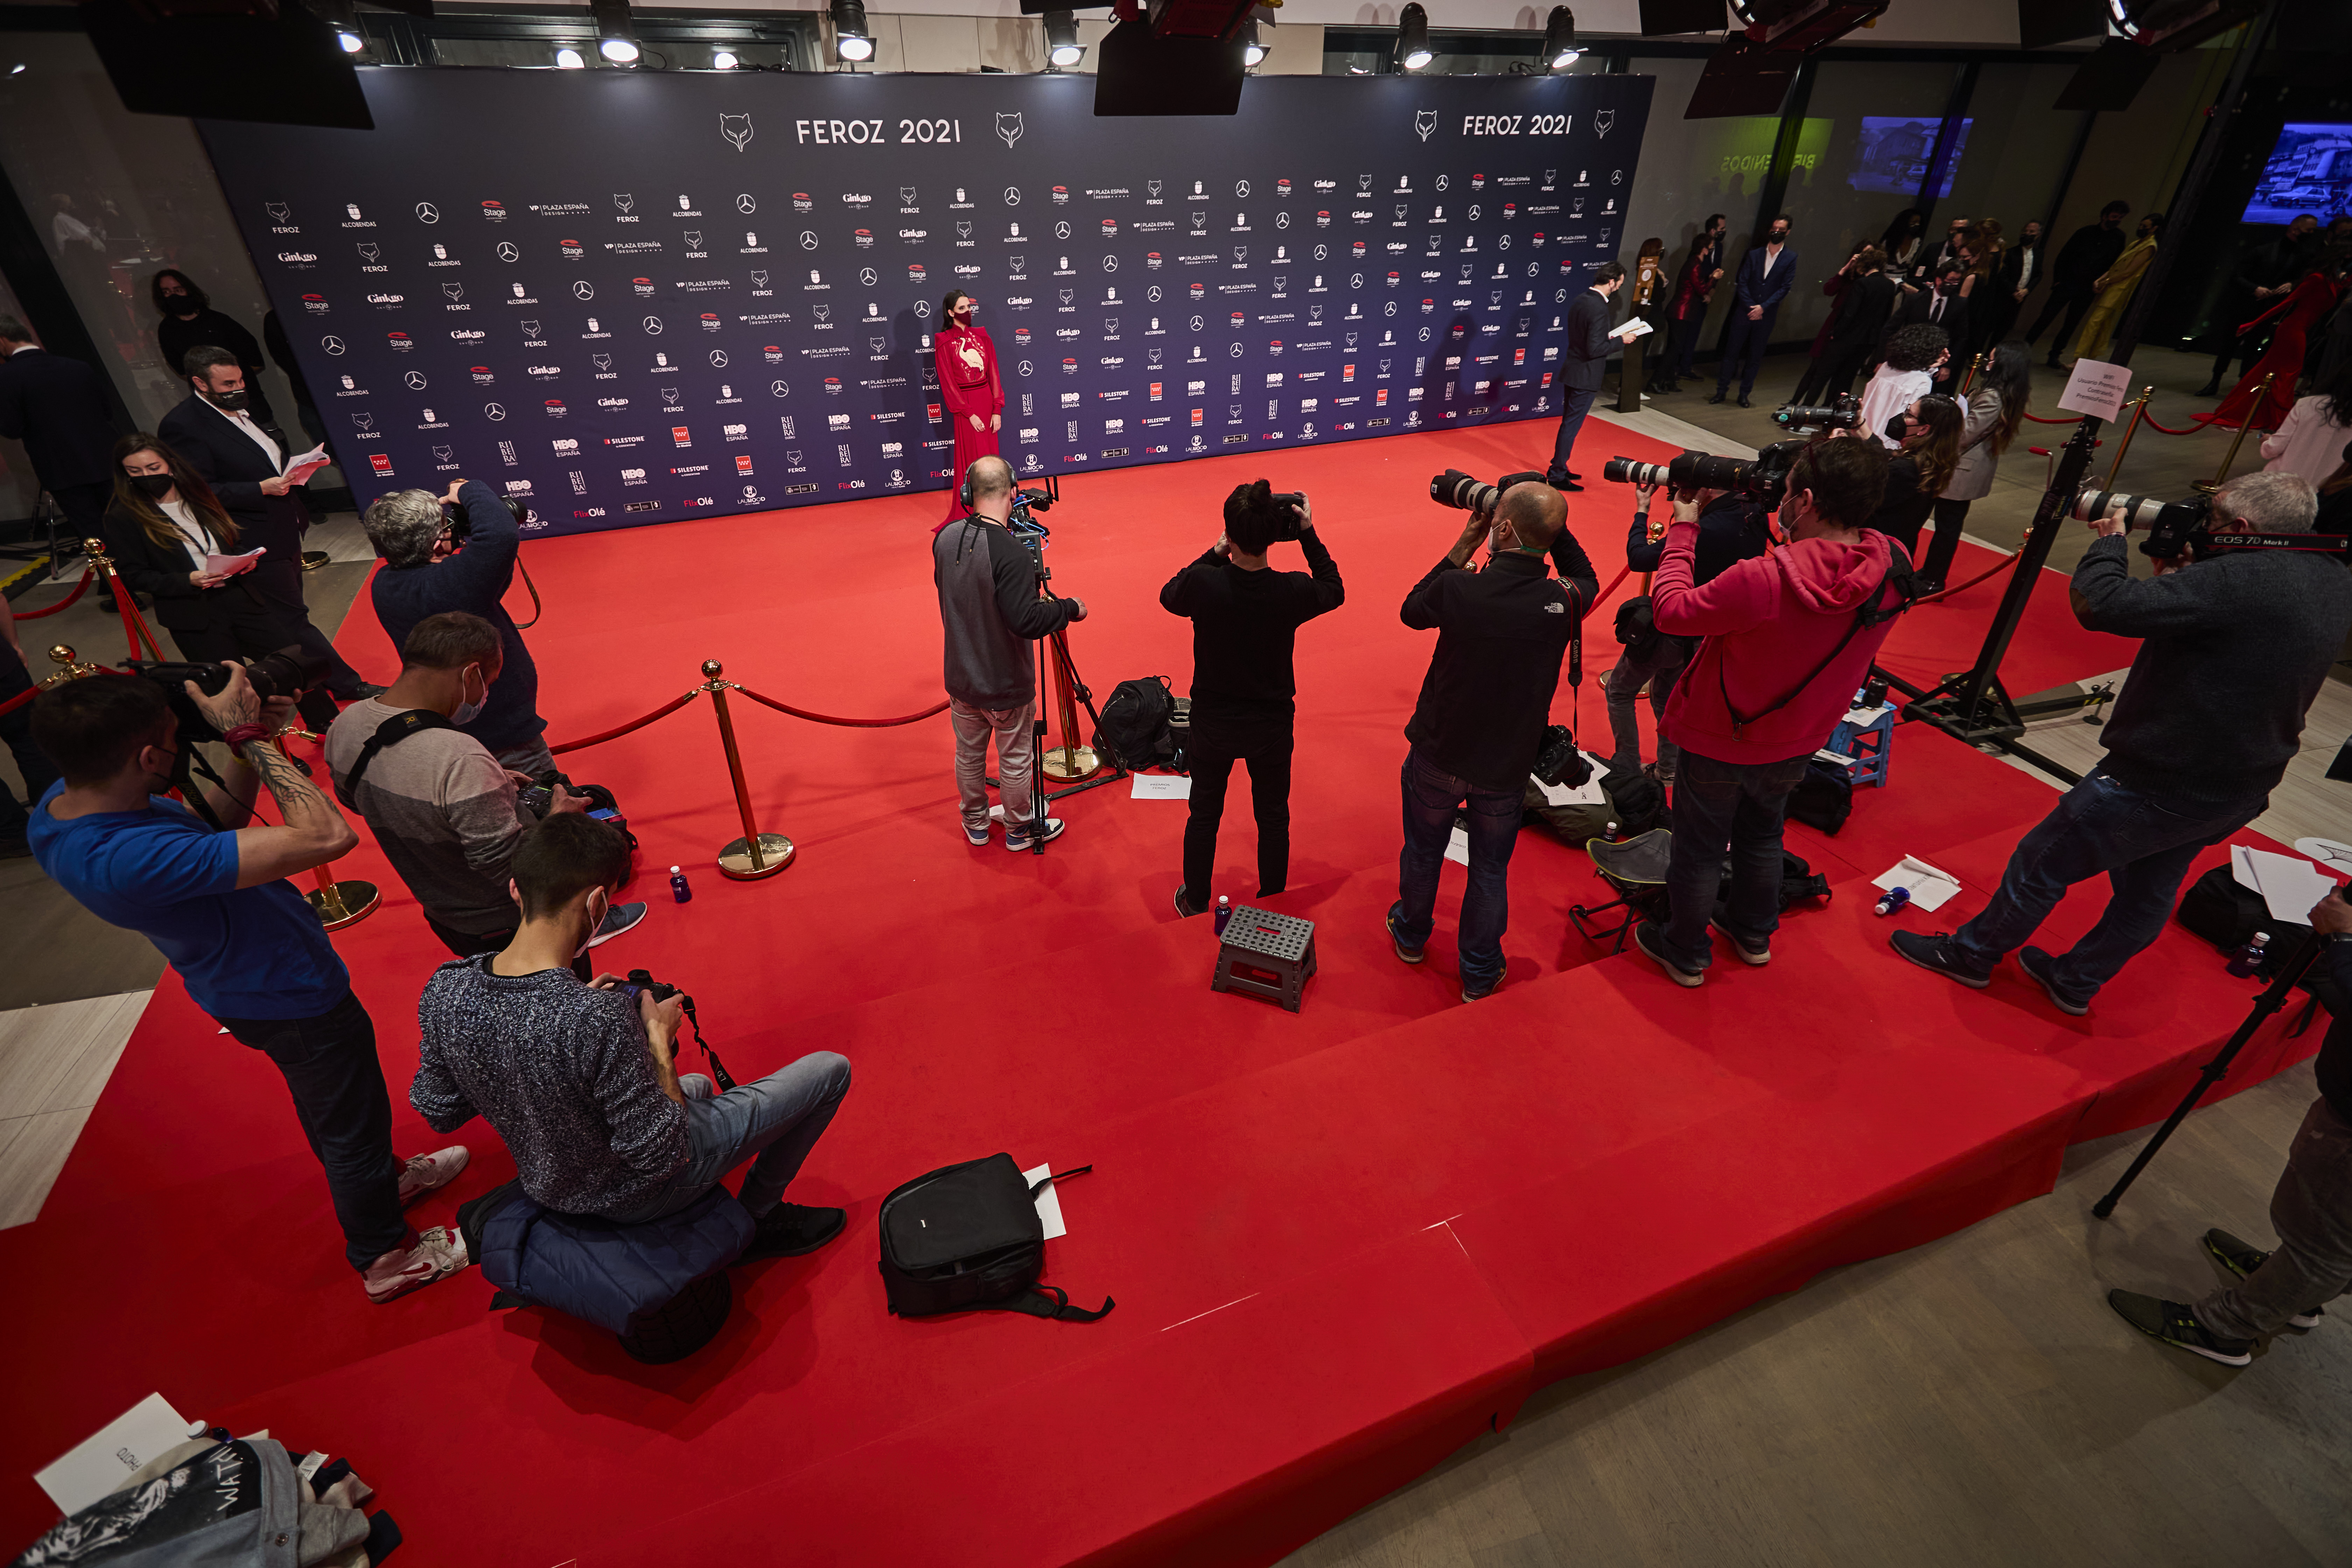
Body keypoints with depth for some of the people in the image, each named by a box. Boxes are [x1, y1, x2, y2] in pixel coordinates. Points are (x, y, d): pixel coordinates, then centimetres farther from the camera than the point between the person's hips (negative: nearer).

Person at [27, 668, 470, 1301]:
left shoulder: (61, 802, -13)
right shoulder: (129, 860, -41)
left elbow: (212, 825, 1)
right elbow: (329, 837, -44)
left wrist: (249, 744, -15)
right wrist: (249, 736, -34)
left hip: (242, 984, 9)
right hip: (293, 999, -9)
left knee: (320, 1101, 31)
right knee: (353, 1125, 14)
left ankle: (385, 1179, 56)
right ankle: (384, 1258, 35)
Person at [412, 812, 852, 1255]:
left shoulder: (443, 991, -19)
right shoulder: (601, 1018, -40)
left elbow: (439, 1114, -1)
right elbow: (659, 1159, -29)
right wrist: (659, 1037, -18)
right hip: (632, 1197, -7)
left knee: (699, 1085, 36)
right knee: (830, 1069, 5)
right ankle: (757, 1218, 22)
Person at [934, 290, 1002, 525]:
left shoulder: (982, 336, 8)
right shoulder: (944, 342, -3)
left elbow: (993, 374, 5)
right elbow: (948, 383, -6)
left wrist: (997, 410, -4)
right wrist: (969, 413, -13)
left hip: (986, 399, 4)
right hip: (964, 403, -4)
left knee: (990, 457, 7)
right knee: (971, 460, -3)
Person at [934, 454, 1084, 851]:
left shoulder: (944, 538, -5)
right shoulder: (1011, 553, -28)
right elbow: (1026, 622, -30)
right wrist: (1070, 608, -13)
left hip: (960, 678, 6)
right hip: (1005, 685, -6)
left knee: (968, 756, 22)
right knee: (1015, 761, 14)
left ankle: (975, 825, 41)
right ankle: (1020, 830, 33)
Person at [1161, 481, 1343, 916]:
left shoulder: (1204, 584, -25)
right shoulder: (1292, 592, -22)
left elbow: (1169, 596, 0)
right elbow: (1333, 590, 2)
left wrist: (1215, 554, -1)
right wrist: (1309, 535, 1)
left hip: (1213, 724, 0)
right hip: (1271, 726, 0)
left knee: (1204, 816, 20)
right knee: (1273, 818, 20)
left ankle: (1194, 904, 39)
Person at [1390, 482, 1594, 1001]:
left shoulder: (1458, 589, -25)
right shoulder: (1564, 602, -18)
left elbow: (1411, 611, -2)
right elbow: (1586, 579, 8)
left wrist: (1464, 546, -4)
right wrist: (1550, 521, 0)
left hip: (1439, 758, -1)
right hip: (1506, 768, 1)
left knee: (1423, 850, 23)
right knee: (1490, 870, 18)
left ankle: (1411, 936, 47)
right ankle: (1480, 973, 35)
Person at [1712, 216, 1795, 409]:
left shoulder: (1790, 258, 2)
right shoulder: (1754, 255, 7)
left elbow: (1784, 288, -3)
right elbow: (1742, 283, 1)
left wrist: (1763, 308, -14)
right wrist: (1751, 307, -10)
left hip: (1766, 315, -1)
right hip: (1744, 312, 1)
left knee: (1755, 358, 4)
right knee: (1731, 351, 0)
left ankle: (1744, 394, 11)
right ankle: (1721, 391, 8)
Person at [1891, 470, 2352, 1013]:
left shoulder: (2241, 578, -27)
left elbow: (2101, 605, -32)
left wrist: (2110, 539, -14)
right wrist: (2179, 575, 5)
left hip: (2163, 783, -9)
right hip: (2244, 791, 9)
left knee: (2041, 864, 8)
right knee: (2149, 891, 22)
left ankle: (1969, 954, 25)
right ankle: (2074, 983, 40)